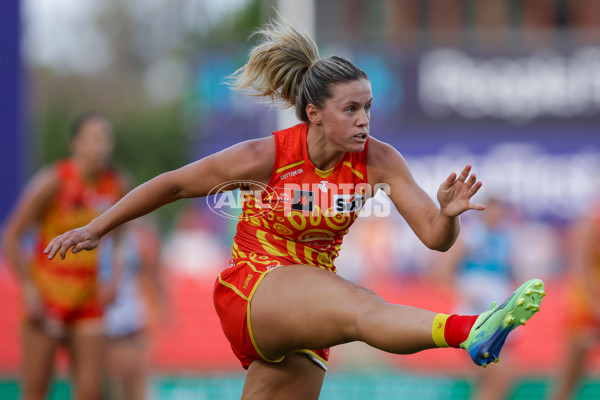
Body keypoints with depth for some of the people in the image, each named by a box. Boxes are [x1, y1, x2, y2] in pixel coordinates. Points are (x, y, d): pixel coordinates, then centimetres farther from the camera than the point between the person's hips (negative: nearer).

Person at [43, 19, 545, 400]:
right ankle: (470, 331, -64)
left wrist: (448, 213, -32)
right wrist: (96, 229, 8)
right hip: (249, 292, -6)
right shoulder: (262, 158, -13)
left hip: (300, 319, 6)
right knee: (360, 306, -35)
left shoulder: (378, 162, -5)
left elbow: (435, 237, -8)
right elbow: (172, 184, 0)